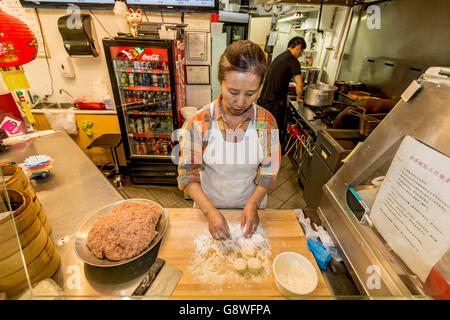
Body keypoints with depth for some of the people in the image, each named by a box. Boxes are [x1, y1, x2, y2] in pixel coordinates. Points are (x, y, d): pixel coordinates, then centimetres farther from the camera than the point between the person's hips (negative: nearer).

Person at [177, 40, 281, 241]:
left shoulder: (267, 122, -14)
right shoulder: (199, 122, -19)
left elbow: (269, 172, -8)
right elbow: (187, 173, -16)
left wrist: (252, 204, -21)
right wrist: (210, 211, -26)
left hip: (249, 207, 1)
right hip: (209, 205, 0)